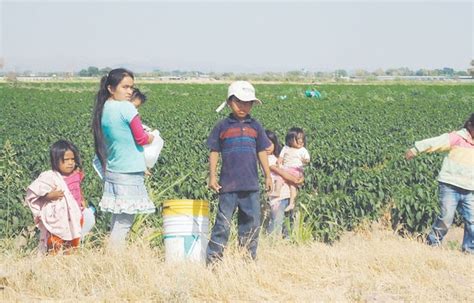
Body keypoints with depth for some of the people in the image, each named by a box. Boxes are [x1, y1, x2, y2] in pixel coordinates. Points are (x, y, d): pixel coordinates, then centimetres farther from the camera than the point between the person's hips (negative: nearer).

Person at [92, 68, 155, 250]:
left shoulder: (103, 109, 9)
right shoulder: (126, 108, -13)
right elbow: (141, 139, -9)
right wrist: (150, 138, 12)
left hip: (112, 171, 8)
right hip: (130, 172, -8)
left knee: (118, 220, 11)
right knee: (124, 221, -5)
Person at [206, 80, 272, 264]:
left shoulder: (255, 127, 10)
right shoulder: (222, 127, 3)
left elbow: (262, 152, 15)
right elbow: (214, 152, 5)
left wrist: (268, 175, 11)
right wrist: (212, 176, -2)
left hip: (251, 184, 3)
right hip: (228, 184, -3)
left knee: (252, 223, 5)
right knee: (223, 223, -5)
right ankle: (212, 259, -3)